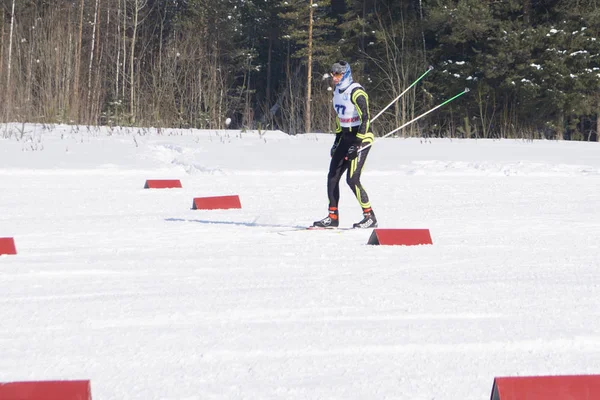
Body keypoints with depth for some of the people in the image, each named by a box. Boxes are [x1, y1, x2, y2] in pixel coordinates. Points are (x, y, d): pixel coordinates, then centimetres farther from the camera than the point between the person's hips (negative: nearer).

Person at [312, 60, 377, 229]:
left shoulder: (356, 93, -18)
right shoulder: (337, 92, 9)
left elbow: (365, 119, -22)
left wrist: (357, 145, -25)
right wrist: (337, 140, 18)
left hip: (361, 138, -9)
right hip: (345, 137, 9)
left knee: (352, 179, -14)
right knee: (332, 176, 3)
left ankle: (370, 217, -6)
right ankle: (333, 217, 9)